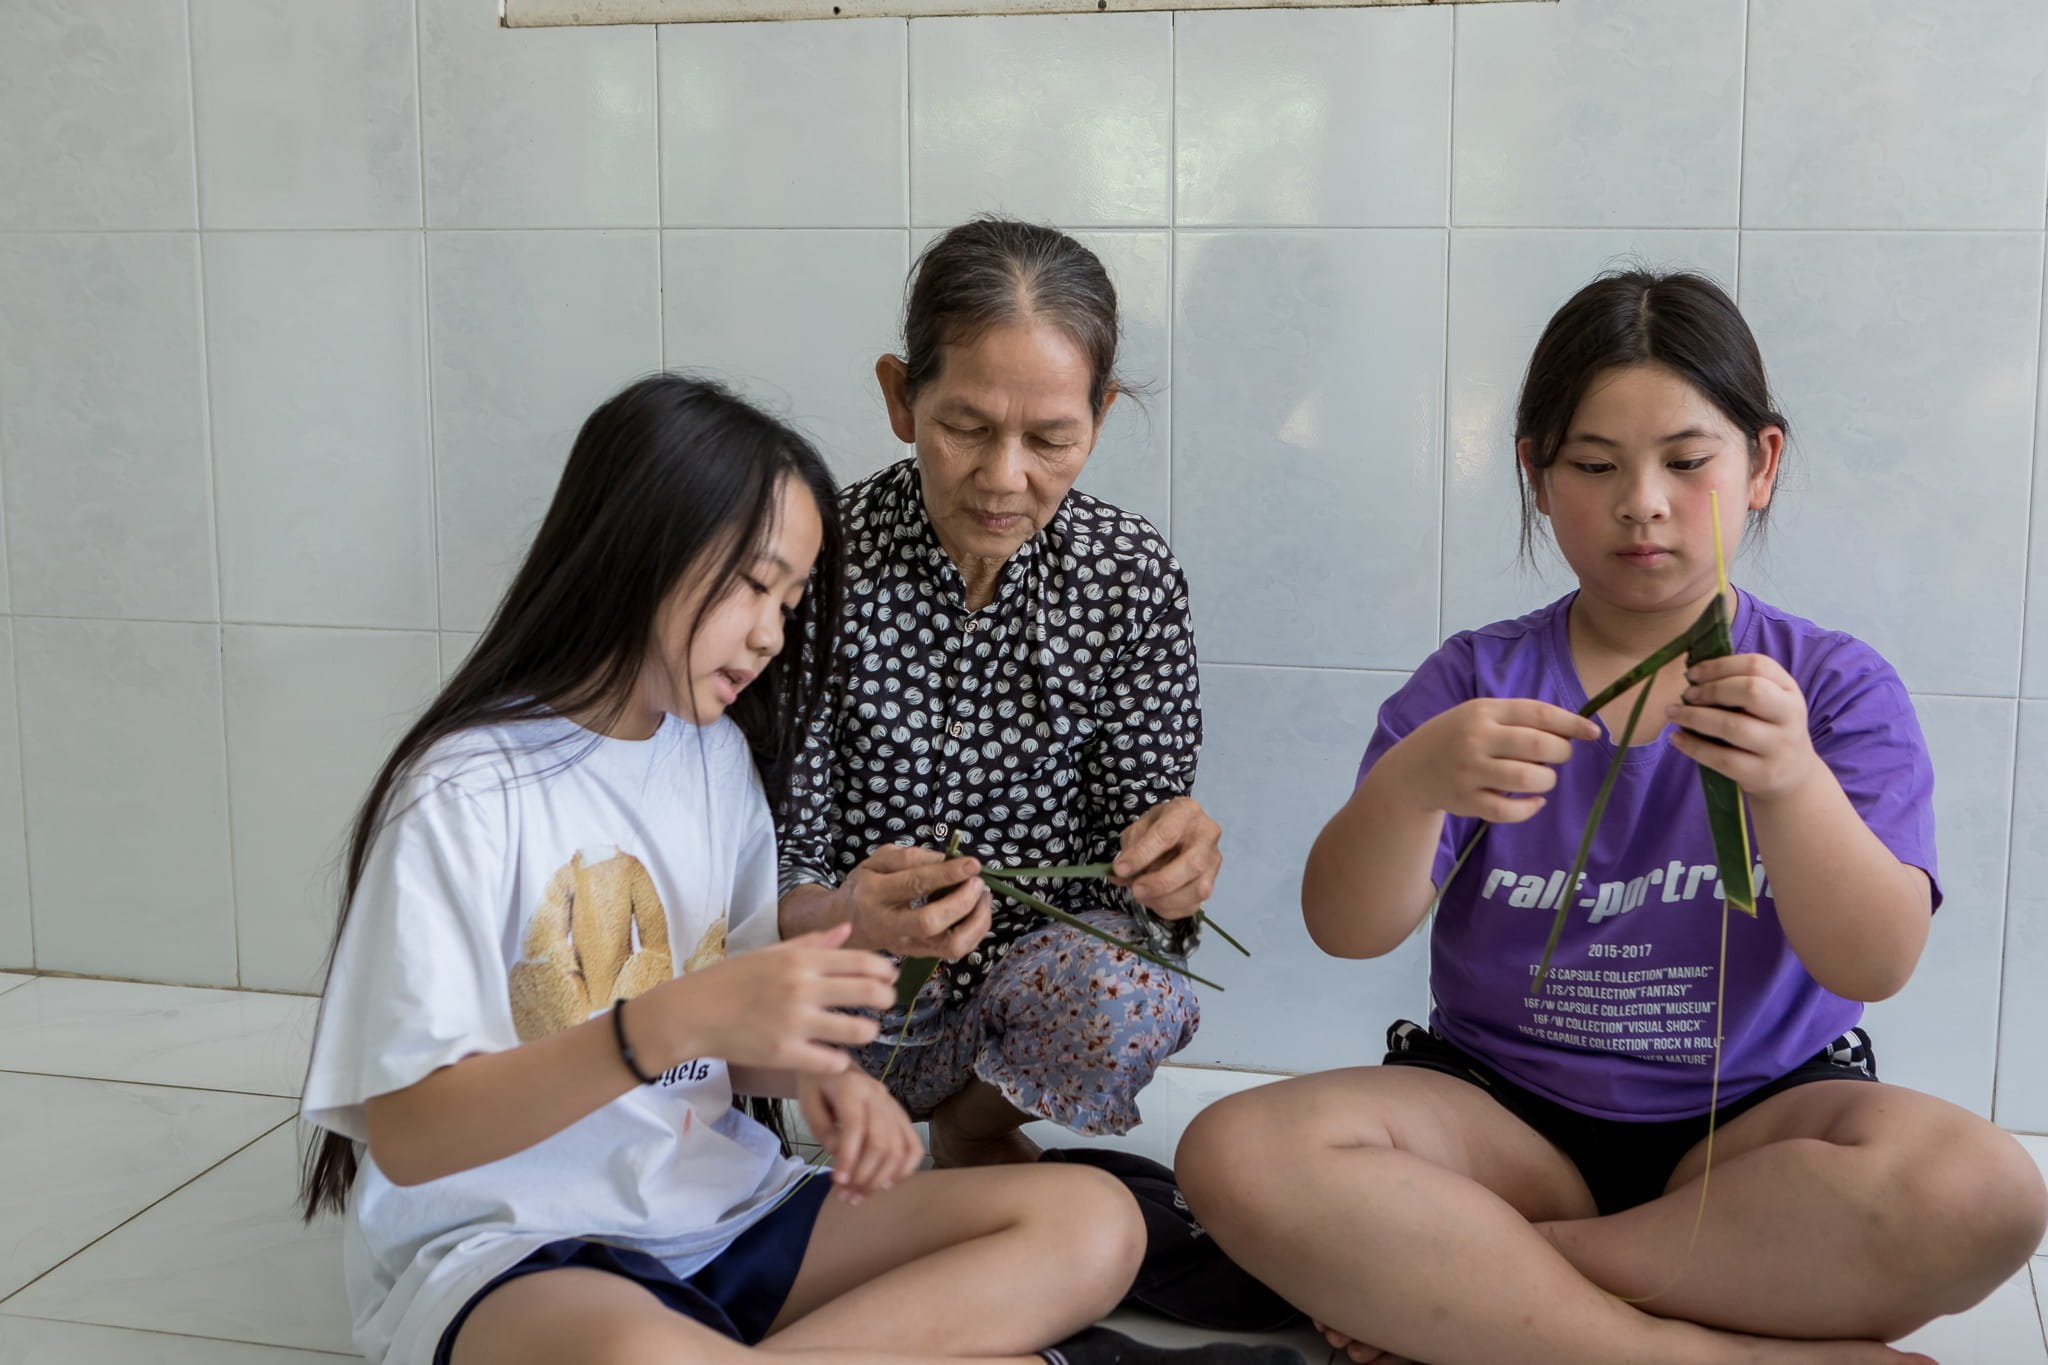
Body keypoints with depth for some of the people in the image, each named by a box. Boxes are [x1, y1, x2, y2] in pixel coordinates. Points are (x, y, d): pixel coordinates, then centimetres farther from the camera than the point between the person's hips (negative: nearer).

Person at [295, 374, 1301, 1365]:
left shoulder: (719, 755, 10)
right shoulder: (465, 793, -11)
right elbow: (406, 1136, -15)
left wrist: (816, 1073, -8)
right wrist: (673, 1022, -27)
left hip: (715, 1211, 7)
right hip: (503, 1252, -6)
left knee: (1091, 1225, -11)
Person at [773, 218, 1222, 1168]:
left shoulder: (1130, 574, -6)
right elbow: (777, 881, -13)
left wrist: (1174, 866, -28)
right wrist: (852, 918, -37)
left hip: (1058, 978, 3)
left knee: (1127, 989, -30)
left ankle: (973, 1127, 4)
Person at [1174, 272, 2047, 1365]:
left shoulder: (1837, 688, 1)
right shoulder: (1474, 682, 3)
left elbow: (1874, 967, -12)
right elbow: (1347, 931, -7)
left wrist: (1792, 784, -32)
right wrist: (1411, 785, -28)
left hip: (1756, 1120, 0)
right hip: (1502, 1106, 0)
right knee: (1238, 1157, -27)